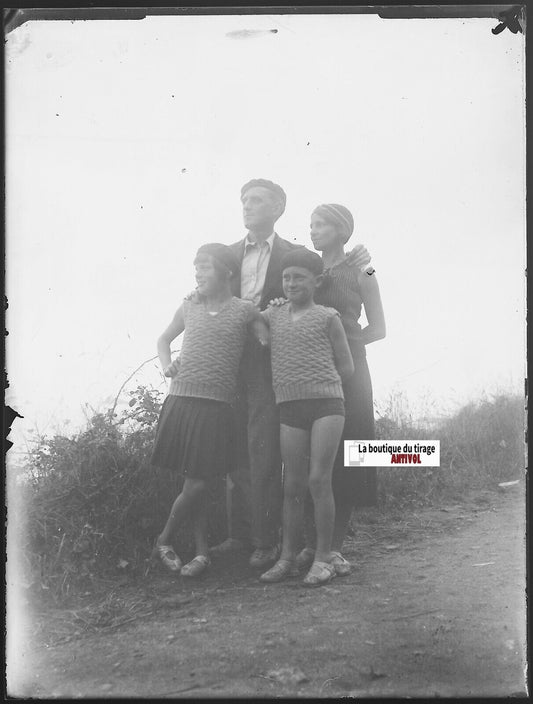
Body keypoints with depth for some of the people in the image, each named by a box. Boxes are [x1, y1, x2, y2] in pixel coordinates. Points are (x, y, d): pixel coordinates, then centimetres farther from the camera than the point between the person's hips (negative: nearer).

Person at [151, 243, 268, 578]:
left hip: (216, 406, -2)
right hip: (180, 400, 2)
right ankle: (202, 551, 19)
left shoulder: (244, 310, 3)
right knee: (195, 484, 3)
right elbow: (164, 339, 28)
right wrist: (166, 365, 12)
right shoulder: (189, 307, 12)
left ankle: (165, 540, 18)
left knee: (196, 484, -3)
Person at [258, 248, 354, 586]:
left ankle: (324, 558, 1)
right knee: (293, 485, 5)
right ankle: (288, 558, 14)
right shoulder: (272, 315, 14)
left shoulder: (327, 317, 4)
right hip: (289, 407, 3)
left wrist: (317, 382, 3)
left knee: (319, 479, -9)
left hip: (327, 402, -3)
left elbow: (346, 367, 5)